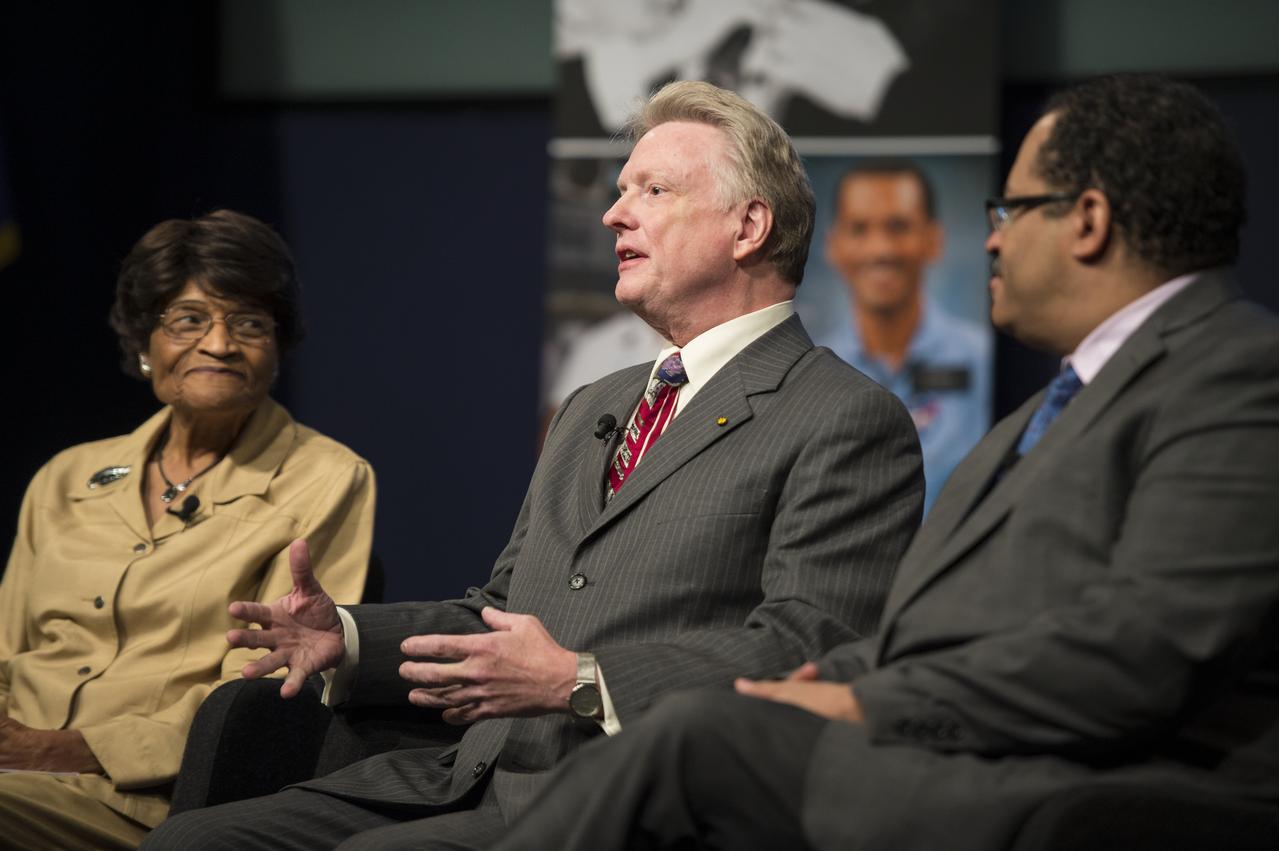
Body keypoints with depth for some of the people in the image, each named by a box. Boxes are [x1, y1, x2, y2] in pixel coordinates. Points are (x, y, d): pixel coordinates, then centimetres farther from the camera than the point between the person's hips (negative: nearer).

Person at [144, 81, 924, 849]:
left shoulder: (849, 423, -3)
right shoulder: (591, 411, 26)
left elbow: (805, 648, -14)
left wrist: (581, 682, -21)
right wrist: (349, 636, 10)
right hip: (474, 781, 8)